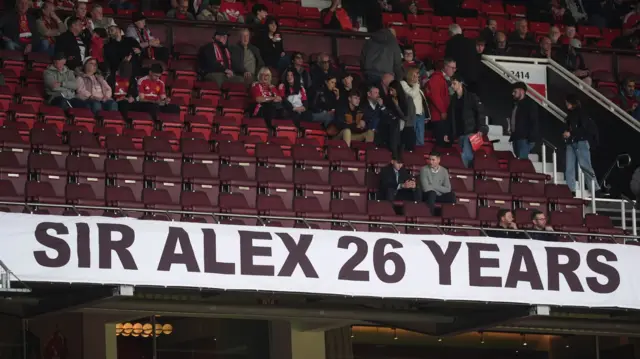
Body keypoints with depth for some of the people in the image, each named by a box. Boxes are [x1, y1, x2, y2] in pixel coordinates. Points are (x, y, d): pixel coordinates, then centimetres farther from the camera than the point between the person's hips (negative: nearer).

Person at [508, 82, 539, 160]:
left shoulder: (530, 104, -4)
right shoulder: (515, 104, 20)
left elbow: (534, 121, -12)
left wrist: (531, 138, -20)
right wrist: (510, 128, 15)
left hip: (525, 138, -8)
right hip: (516, 138, 8)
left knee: (522, 159, -17)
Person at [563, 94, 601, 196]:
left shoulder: (581, 112, -3)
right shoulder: (570, 114, 18)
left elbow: (584, 128, -11)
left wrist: (570, 133, -13)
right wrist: (566, 133, 5)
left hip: (581, 142, -7)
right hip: (571, 143, 7)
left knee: (585, 165, -9)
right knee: (569, 168, -1)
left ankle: (595, 189, -6)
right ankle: (571, 190, -2)